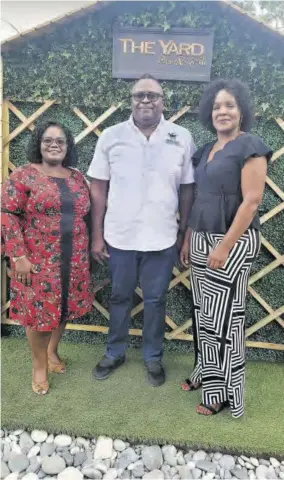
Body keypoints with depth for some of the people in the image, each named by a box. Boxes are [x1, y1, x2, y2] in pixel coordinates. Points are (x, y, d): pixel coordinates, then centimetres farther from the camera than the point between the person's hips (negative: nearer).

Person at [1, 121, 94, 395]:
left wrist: (87, 251, 10)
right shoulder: (23, 175, -6)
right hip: (38, 260, -4)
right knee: (39, 310, 5)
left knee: (64, 308, 15)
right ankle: (39, 365, 27)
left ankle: (52, 351, 40)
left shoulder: (77, 178, 8)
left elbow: (86, 215, 14)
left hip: (73, 261, 5)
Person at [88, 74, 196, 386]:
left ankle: (153, 357, 35)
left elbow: (187, 189, 3)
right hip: (119, 237, 1)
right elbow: (99, 188, 1)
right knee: (119, 297, 16)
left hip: (162, 239, 0)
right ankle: (114, 353, 38)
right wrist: (97, 235, -1)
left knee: (155, 300, 13)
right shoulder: (111, 136, -1)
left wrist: (184, 232, 2)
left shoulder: (181, 138, -1)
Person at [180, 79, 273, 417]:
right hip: (201, 241, 8)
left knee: (224, 317, 0)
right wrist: (187, 240, 13)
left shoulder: (250, 146, -8)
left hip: (233, 242, -7)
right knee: (203, 313, 14)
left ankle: (224, 391, 17)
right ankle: (205, 374, 32)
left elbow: (251, 201, -16)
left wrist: (225, 246, -20)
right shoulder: (206, 151, 15)